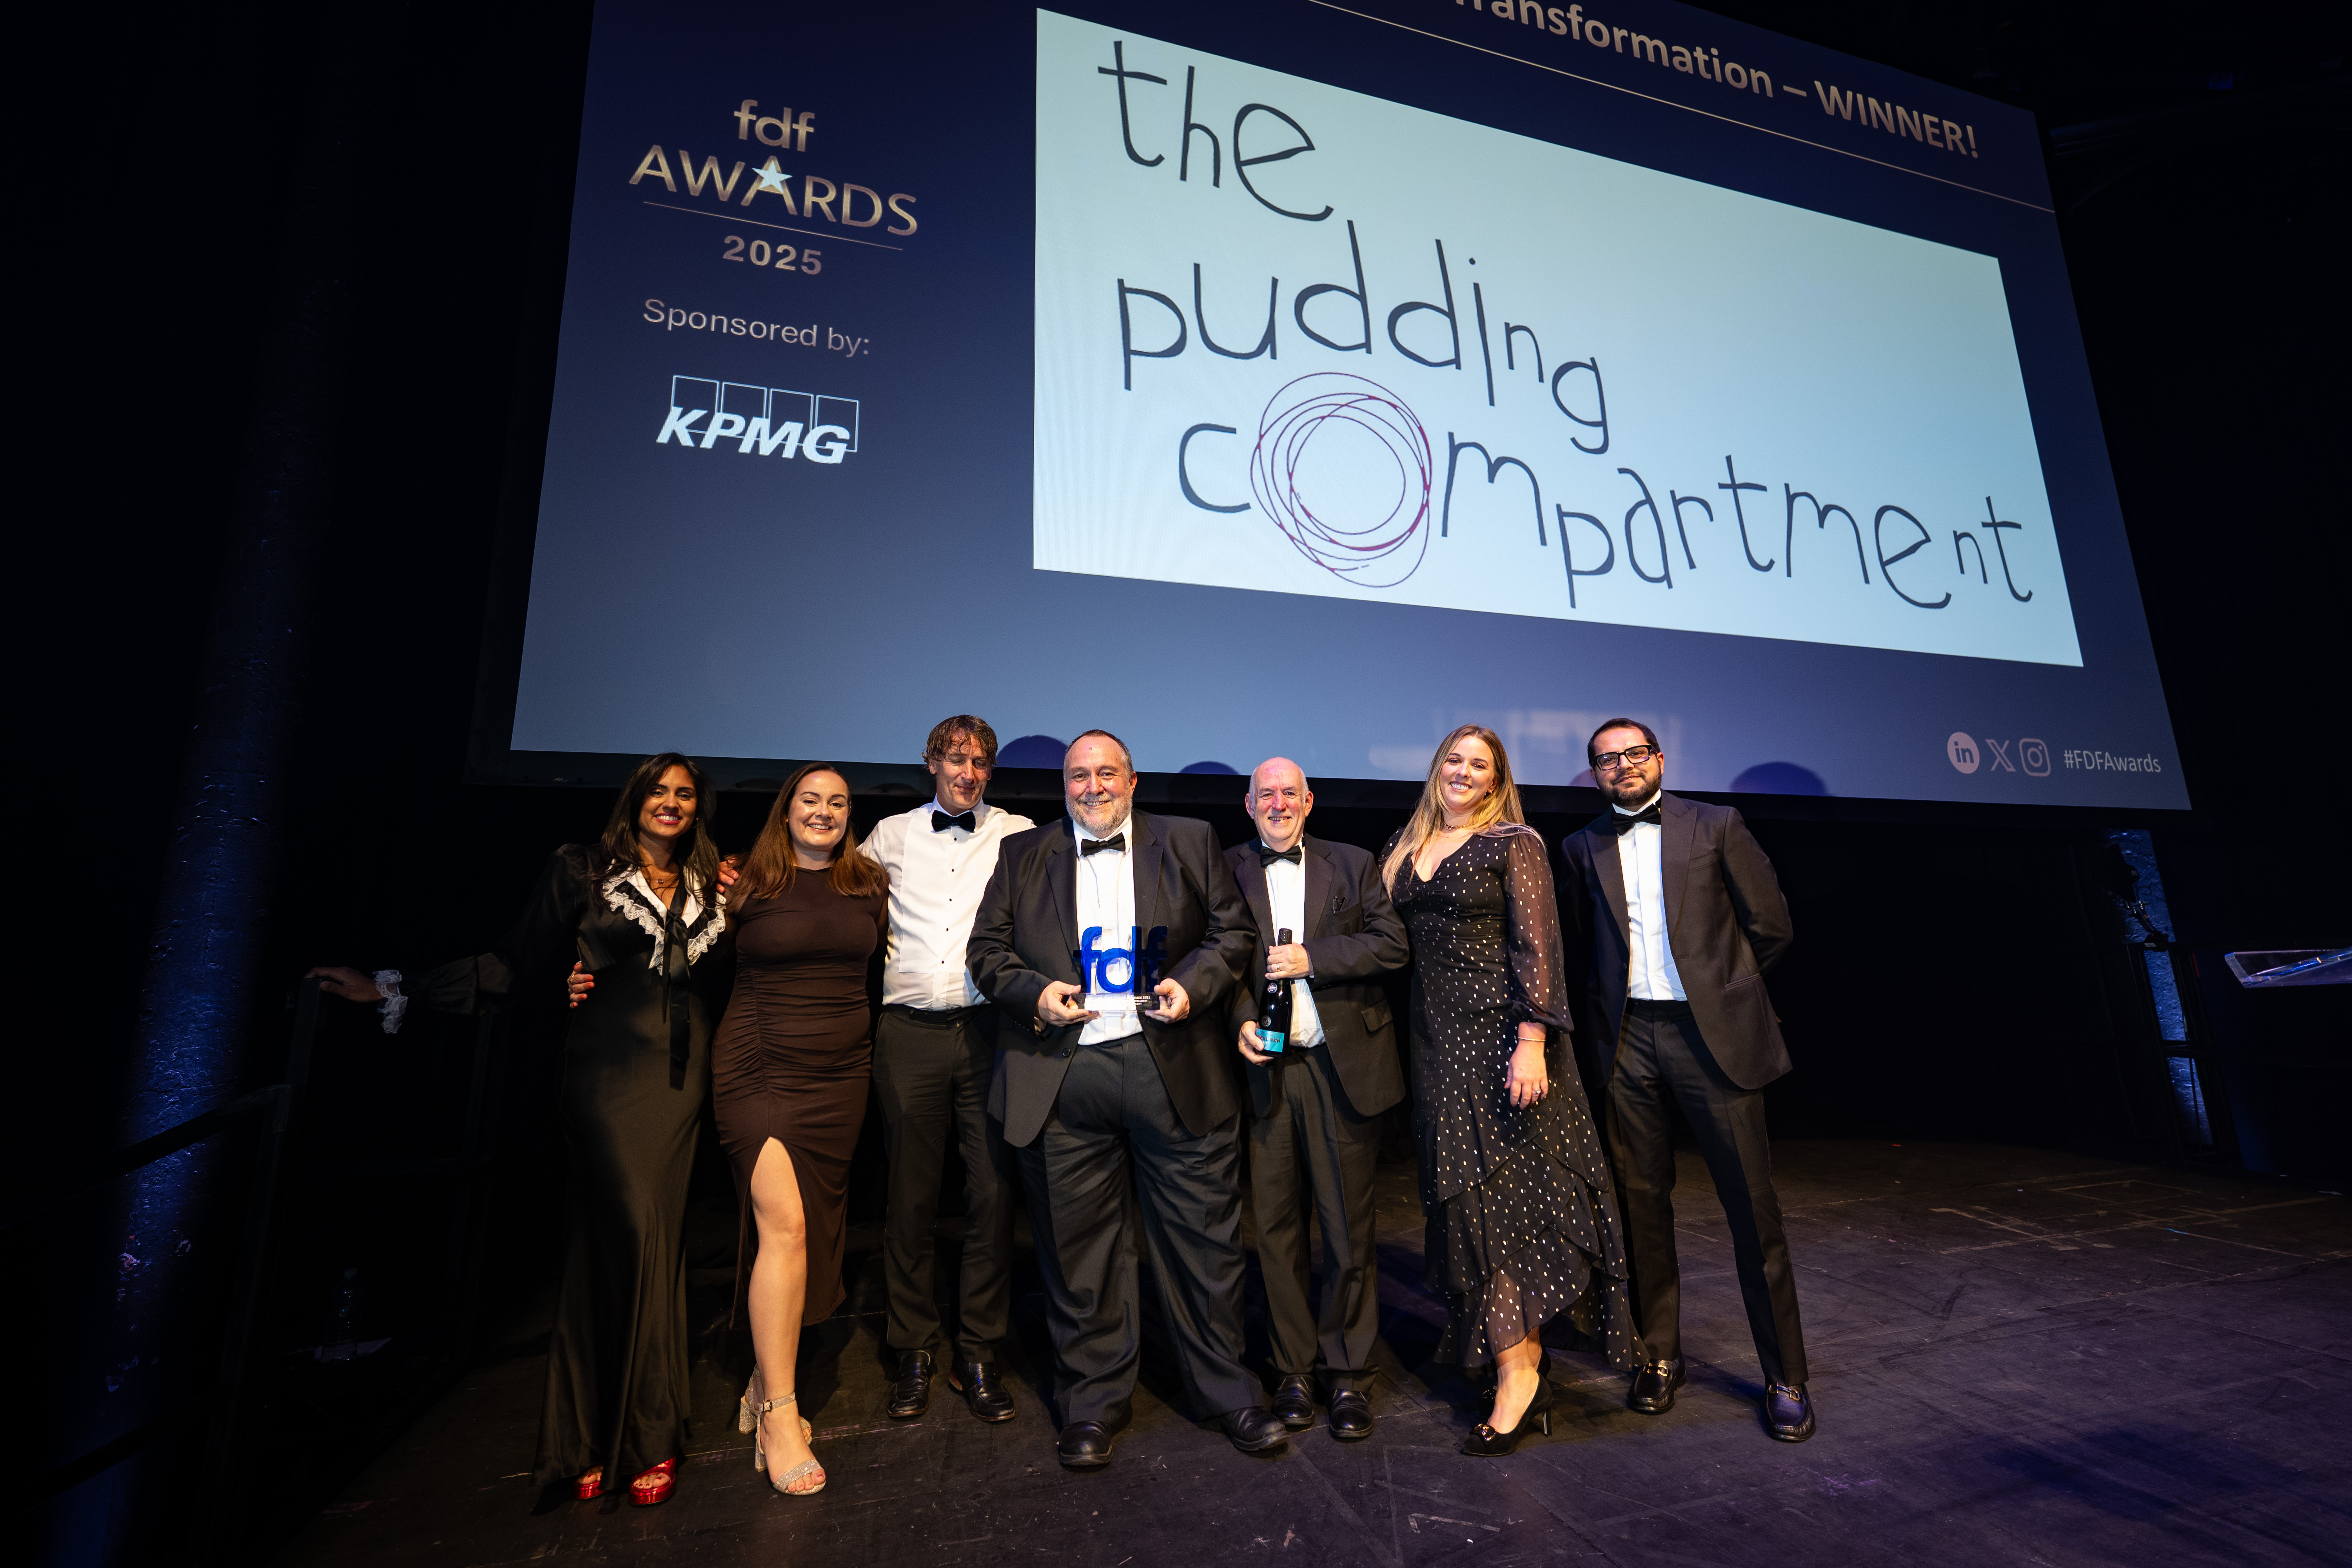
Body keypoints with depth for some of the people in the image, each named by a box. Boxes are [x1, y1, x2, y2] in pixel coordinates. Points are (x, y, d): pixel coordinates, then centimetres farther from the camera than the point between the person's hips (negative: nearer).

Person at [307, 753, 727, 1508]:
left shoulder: (712, 887, 13)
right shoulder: (582, 870, 4)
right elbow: (513, 965, 3)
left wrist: (733, 912, 4)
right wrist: (395, 990, 0)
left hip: (680, 1078, 3)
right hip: (606, 1071, -2)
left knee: (652, 1238, 2)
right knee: (629, 1232, -10)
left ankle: (645, 1436, 14)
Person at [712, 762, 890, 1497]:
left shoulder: (871, 886, 8)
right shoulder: (747, 885, -2)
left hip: (840, 1075, 4)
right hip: (761, 1068, -4)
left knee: (816, 1232, 8)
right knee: (784, 1224, -11)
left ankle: (766, 1381, 27)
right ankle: (779, 1417, 1)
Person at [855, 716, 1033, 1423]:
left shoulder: (1017, 835, 7)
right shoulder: (890, 836, 11)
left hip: (989, 1029, 0)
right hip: (910, 1033, 1)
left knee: (992, 1192, 3)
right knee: (910, 1194, 7)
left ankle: (978, 1355, 18)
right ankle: (915, 1352, 23)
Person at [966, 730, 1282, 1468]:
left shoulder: (1190, 842, 10)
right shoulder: (1022, 854, 11)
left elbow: (1234, 931, 8)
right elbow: (987, 950, 9)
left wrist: (1194, 983, -9)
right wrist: (1035, 991, -9)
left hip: (1175, 1068, 0)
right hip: (1064, 1080, 1)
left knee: (1204, 1238, 8)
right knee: (1078, 1247, 10)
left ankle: (1228, 1392, 29)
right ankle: (1093, 1403, 30)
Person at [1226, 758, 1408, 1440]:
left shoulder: (1354, 865, 8)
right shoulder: (1225, 870, 6)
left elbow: (1392, 945, -1)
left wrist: (1313, 958, -11)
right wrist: (1240, 1019, -13)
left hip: (1344, 1068, 0)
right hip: (1264, 1069, 0)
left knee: (1350, 1228, 8)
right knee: (1276, 1229, 9)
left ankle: (1349, 1372, 24)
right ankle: (1294, 1370, 25)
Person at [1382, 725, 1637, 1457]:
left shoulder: (1514, 843, -4)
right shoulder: (1405, 849, 12)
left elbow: (1537, 948, -10)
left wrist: (1532, 1042, -19)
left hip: (1502, 1034, -5)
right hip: (1438, 1040, 6)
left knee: (1499, 1193, -3)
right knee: (1467, 1199, 9)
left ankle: (1518, 1374, 9)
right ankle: (1524, 1368, 22)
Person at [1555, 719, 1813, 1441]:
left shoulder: (1716, 826, 2)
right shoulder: (1582, 848, 8)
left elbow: (1771, 925, 5)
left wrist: (1719, 986, 10)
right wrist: (1616, 997, 8)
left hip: (1712, 1033, -2)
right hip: (1627, 1041, 2)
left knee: (1752, 1205, 3)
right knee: (1643, 1204, 10)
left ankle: (1786, 1377, 18)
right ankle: (1659, 1356, 25)